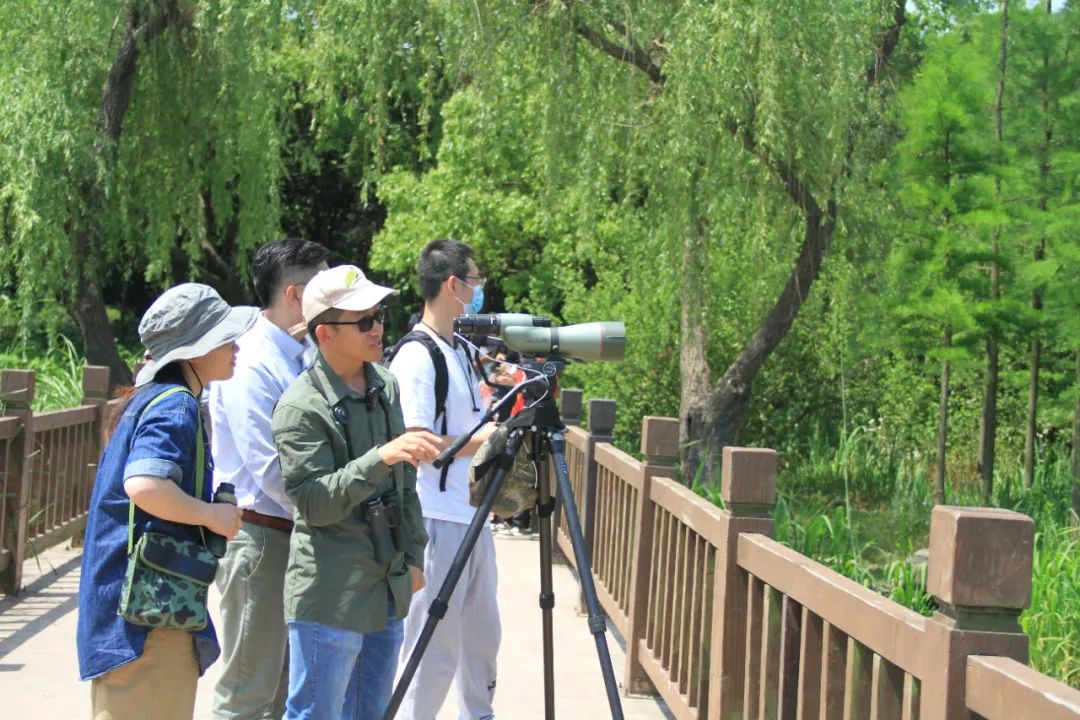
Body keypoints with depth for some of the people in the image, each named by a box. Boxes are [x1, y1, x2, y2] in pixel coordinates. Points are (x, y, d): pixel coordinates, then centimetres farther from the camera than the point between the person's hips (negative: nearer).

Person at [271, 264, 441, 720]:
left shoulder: (386, 385, 9)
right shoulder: (301, 407, -15)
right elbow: (314, 503, -21)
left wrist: (413, 555, 15)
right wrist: (380, 457, -32)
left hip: (388, 589, 7)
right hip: (331, 597, -7)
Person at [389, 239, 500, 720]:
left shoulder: (460, 351, 14)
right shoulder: (415, 359, -15)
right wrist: (486, 436, -14)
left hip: (472, 518, 9)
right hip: (437, 524, -9)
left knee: (482, 637, 18)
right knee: (436, 648, -4)